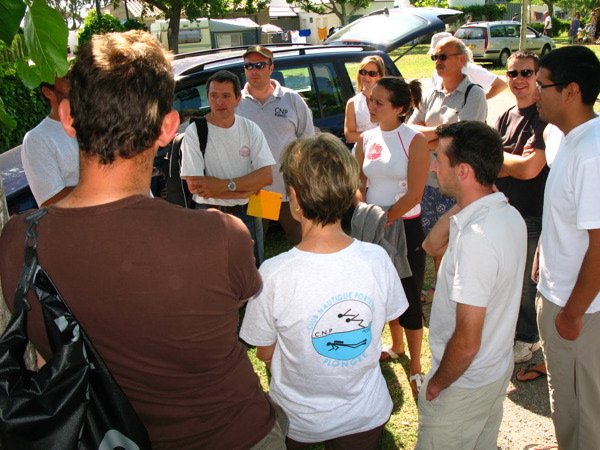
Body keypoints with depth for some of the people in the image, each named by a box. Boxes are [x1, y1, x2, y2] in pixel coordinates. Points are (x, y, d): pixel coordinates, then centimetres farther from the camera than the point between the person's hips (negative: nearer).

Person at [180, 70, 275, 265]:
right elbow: (194, 185, -18)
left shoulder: (250, 129, 1)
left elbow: (267, 176, -7)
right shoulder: (194, 132, -10)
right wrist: (248, 187, -15)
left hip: (248, 215, 4)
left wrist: (224, 185, -20)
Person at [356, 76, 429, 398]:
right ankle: (397, 346, 41)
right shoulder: (366, 139, 5)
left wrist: (383, 220, -15)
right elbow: (358, 184, 9)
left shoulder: (414, 140, -11)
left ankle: (415, 368, 18)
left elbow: (414, 194, -15)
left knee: (409, 298, 2)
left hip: (404, 227, -5)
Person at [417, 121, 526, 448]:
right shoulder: (508, 214, -5)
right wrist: (460, 205, -7)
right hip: (499, 368, 8)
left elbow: (467, 342, -29)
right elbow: (432, 246, 6)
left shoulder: (476, 236, -33)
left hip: (465, 384, -8)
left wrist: (436, 384, -12)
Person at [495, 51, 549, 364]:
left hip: (532, 217, -7)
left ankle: (527, 339, 30)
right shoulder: (505, 118, 8)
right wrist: (516, 161, -15)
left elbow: (530, 169, -25)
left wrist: (500, 157, -9)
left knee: (524, 283, 7)